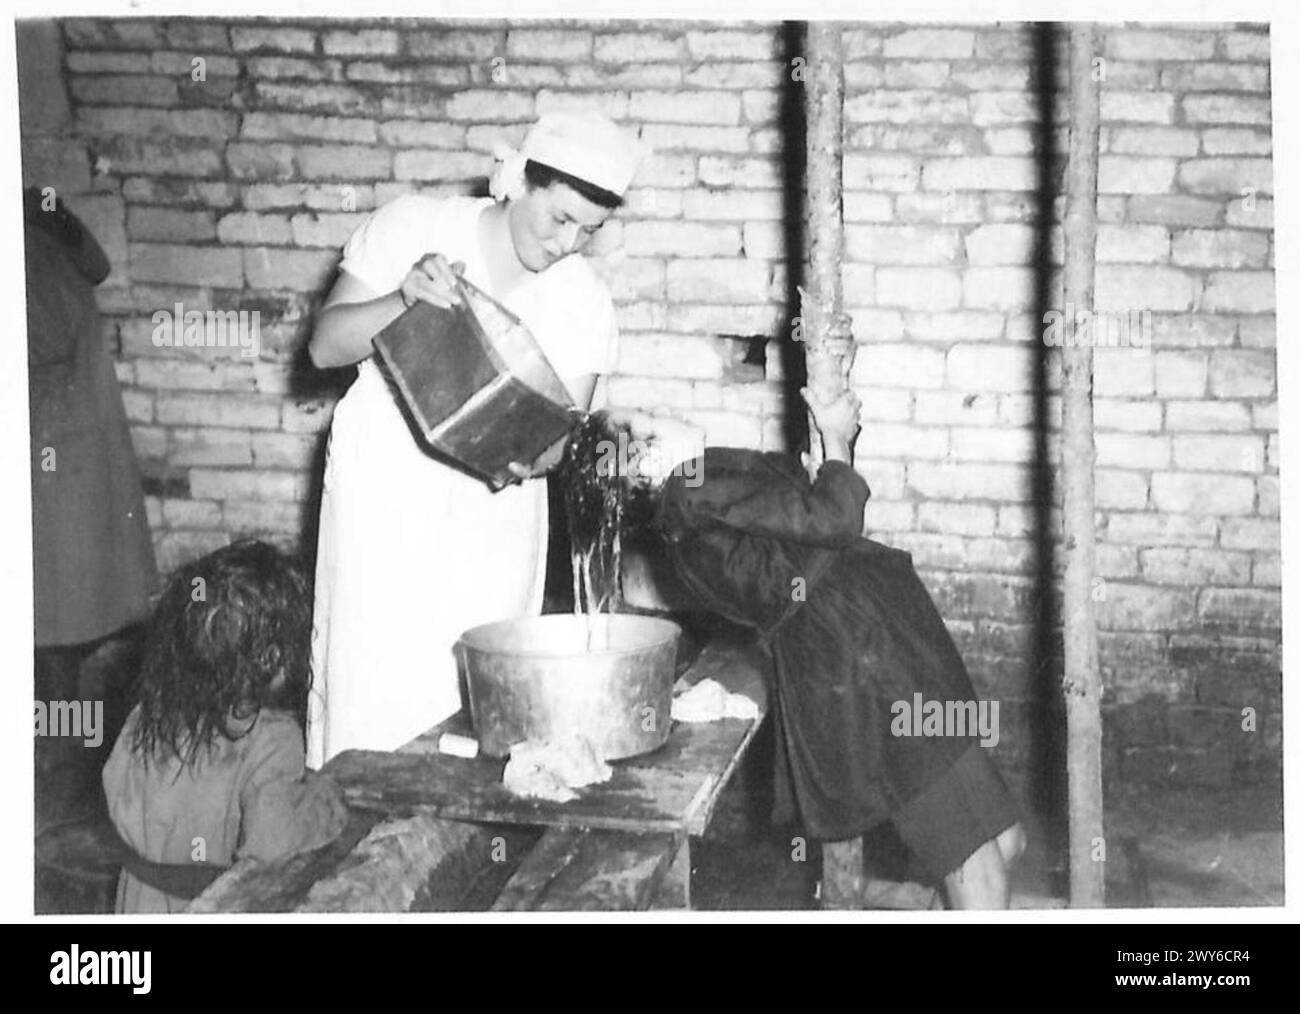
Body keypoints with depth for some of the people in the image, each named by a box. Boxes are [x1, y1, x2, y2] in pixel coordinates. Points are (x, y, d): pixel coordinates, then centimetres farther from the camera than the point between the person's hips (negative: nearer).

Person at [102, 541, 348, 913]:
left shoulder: (150, 712, -7)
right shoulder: (271, 738, -25)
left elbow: (118, 801, 4)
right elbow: (272, 844, -30)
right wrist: (323, 797, -16)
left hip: (141, 897, 6)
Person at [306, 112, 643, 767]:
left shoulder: (582, 300, -3)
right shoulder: (412, 227, -9)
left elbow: (558, 435, -2)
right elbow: (325, 345, -8)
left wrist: (528, 457, -26)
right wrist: (405, 298, -26)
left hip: (495, 501, 2)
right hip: (386, 487, -2)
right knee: (379, 682, -4)